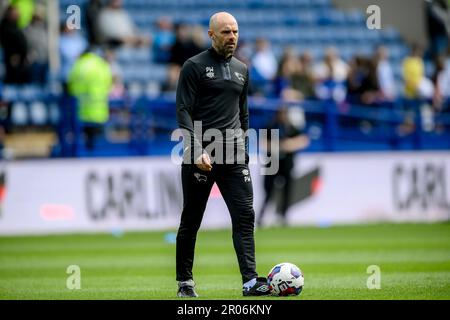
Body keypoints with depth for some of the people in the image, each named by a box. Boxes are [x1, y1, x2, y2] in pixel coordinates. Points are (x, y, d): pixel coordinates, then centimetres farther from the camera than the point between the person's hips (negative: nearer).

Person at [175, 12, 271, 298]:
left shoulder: (241, 70, 15)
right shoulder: (194, 67, -3)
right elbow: (184, 112, -9)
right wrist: (197, 151, -19)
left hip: (234, 151, 5)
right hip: (201, 151, -5)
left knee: (245, 215, -9)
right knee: (191, 220, 4)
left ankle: (250, 281, -15)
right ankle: (185, 282, 15)